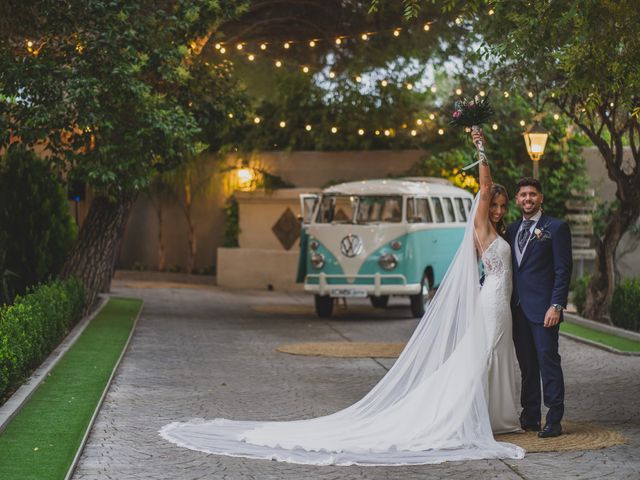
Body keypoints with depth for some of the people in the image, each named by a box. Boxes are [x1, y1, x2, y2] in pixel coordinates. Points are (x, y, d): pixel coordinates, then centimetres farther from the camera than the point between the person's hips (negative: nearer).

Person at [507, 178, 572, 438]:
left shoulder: (556, 228, -4)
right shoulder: (512, 229, 15)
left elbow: (563, 269, -8)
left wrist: (556, 306, -15)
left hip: (543, 308, -6)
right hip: (518, 308, 6)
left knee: (548, 361, -7)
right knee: (527, 365, 10)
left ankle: (554, 421, -5)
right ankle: (530, 417, 16)